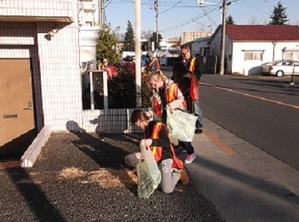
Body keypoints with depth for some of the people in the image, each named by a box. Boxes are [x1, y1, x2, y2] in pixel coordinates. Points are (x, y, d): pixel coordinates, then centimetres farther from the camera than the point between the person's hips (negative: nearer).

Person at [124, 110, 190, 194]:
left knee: (167, 190, -22)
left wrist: (152, 141, -40)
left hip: (164, 157, -8)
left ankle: (178, 174, 11)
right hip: (151, 157, 8)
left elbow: (167, 143, -27)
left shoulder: (159, 126, -14)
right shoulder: (146, 129, 10)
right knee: (128, 159, -10)